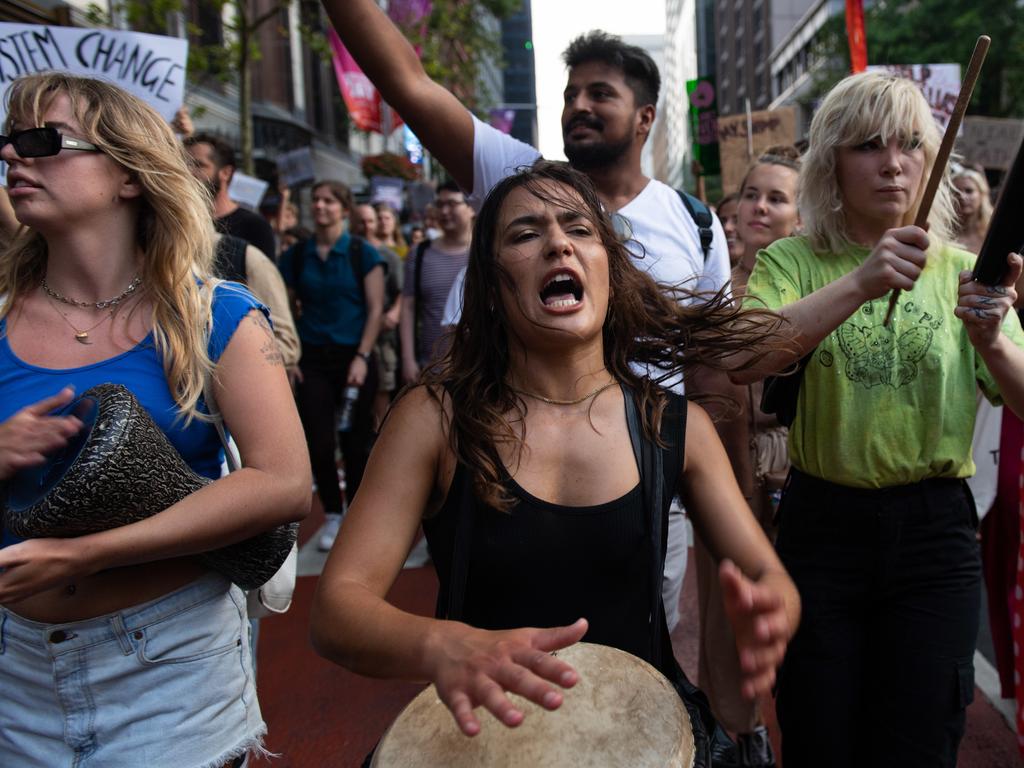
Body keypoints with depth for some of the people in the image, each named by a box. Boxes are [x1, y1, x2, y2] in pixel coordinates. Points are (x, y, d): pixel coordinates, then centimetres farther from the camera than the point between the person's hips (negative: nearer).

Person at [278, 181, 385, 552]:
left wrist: (362, 358, -11)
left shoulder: (362, 253, -1)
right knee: (318, 442, 1)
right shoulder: (296, 255, 6)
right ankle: (332, 516, 18)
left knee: (355, 441, 3)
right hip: (312, 358, 2)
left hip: (353, 357, -2)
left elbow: (375, 308, -4)